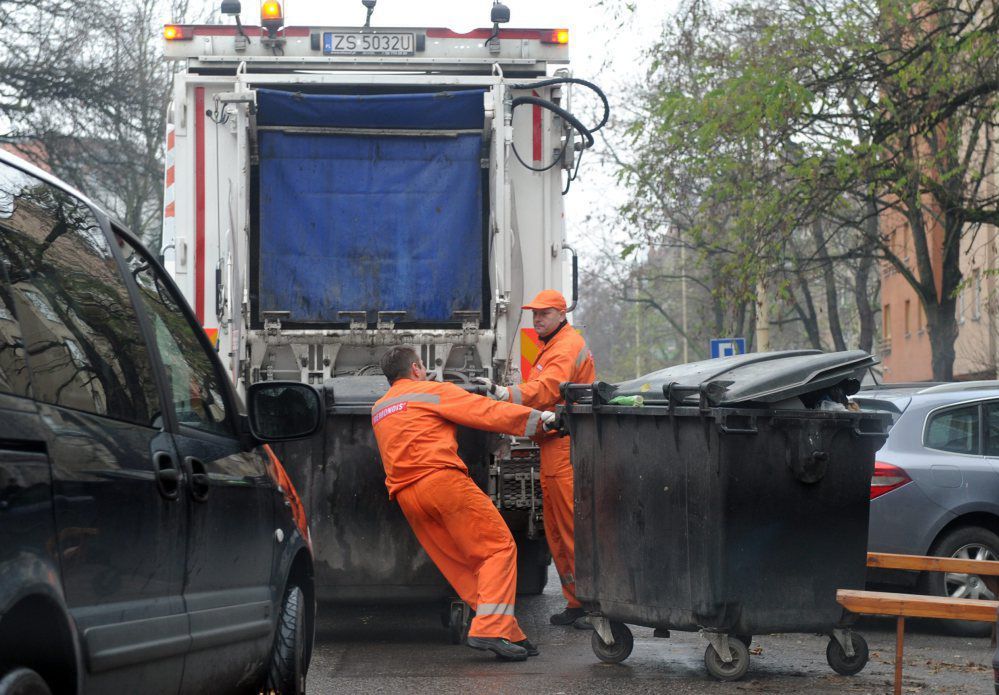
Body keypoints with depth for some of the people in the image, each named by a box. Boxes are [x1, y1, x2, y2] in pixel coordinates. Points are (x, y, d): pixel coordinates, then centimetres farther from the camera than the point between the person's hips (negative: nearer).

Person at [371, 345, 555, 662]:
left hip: (406, 497, 7)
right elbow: (488, 413, 4)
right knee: (499, 547, -6)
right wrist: (538, 418, 14)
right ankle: (489, 629, -22)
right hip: (442, 479, -7)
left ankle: (510, 635, 1)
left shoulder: (379, 410, 26)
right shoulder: (433, 392, 7)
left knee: (463, 565, 7)